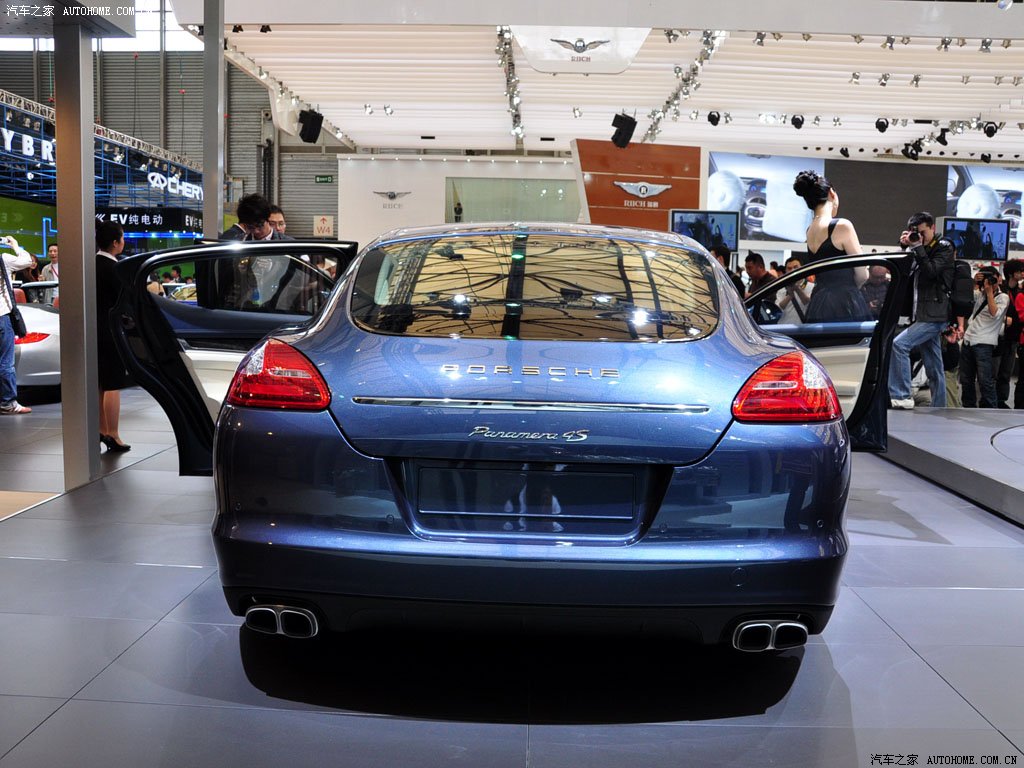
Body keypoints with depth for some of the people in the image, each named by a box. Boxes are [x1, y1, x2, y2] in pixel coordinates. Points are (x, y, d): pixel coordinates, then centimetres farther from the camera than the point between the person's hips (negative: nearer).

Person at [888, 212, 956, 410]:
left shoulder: (944, 248, -1)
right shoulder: (921, 250, 19)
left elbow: (931, 271, -15)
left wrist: (917, 247, -13)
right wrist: (904, 247, 1)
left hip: (934, 315, -8)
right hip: (923, 315, 8)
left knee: (898, 344, -20)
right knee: (934, 368, 9)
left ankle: (902, 396, -20)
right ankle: (939, 407, 14)